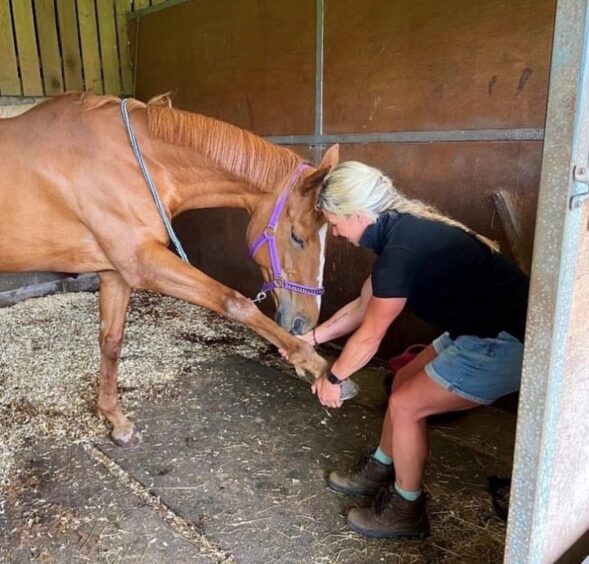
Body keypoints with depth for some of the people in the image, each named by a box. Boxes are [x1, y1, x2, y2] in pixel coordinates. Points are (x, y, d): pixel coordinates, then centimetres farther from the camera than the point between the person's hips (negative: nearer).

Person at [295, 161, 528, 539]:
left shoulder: (401, 250, -26)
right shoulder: (403, 228, 4)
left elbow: (368, 338, -14)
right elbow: (363, 306, 15)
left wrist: (333, 378, 3)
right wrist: (312, 337, 20)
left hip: (507, 344, -9)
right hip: (485, 329, 10)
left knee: (406, 405, -2)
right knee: (405, 382, 15)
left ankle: (406, 511, 20)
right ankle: (379, 471, 36)